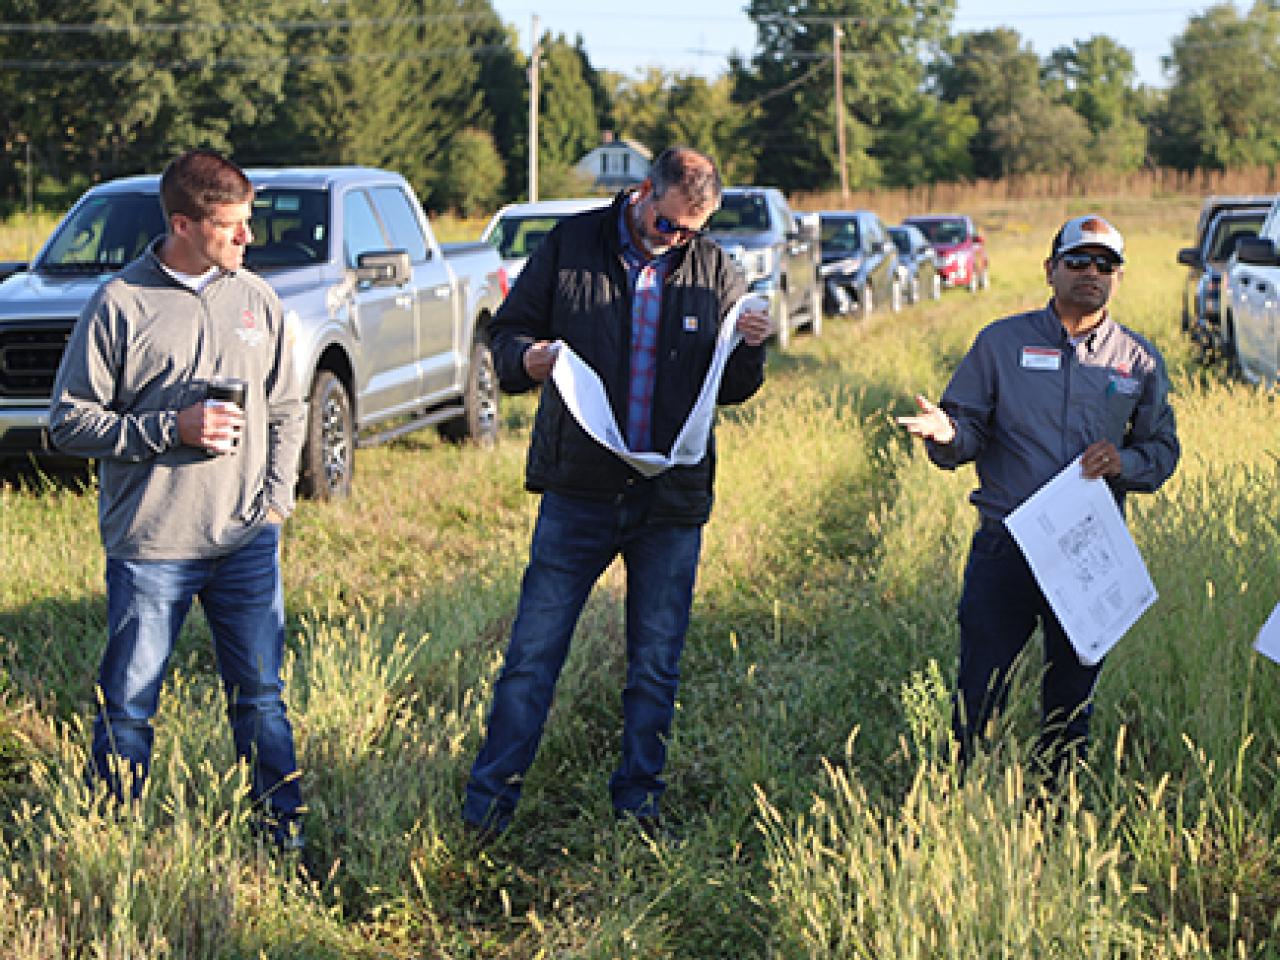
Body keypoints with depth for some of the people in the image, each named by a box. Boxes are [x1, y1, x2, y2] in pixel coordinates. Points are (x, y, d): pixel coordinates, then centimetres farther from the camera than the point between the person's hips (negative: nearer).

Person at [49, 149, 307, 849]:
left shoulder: (257, 299, 7)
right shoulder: (121, 304, -6)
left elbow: (286, 409, 16)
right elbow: (69, 421, -5)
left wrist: (276, 497, 3)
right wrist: (172, 429, -15)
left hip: (248, 542, 3)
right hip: (149, 546, -3)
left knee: (260, 698, 10)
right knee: (128, 707, 6)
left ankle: (286, 830, 22)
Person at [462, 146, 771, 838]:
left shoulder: (713, 270, 5)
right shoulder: (571, 244, 0)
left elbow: (730, 390, 10)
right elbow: (509, 332, 5)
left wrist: (751, 349, -11)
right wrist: (527, 359, -17)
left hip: (673, 499, 2)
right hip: (579, 493, -2)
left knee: (656, 668, 10)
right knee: (532, 655, 0)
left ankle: (639, 802, 25)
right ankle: (486, 806, 10)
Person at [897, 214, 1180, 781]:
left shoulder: (1139, 360, 9)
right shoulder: (1001, 342, 4)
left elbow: (1162, 450, 10)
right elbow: (970, 429, 1)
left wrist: (1124, 462, -12)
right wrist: (948, 435, -23)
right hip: (1004, 546, -2)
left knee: (1072, 695, 11)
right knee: (980, 688, -2)